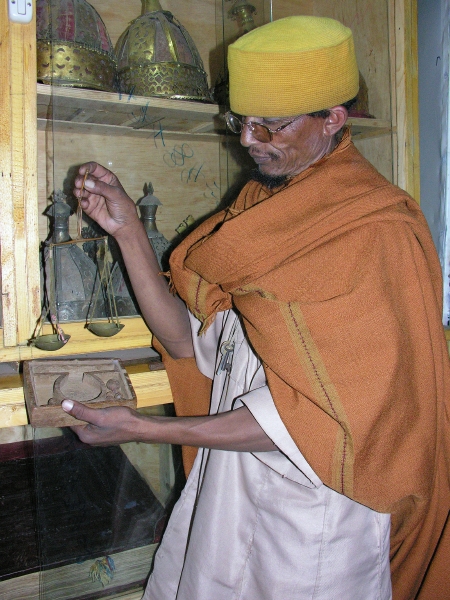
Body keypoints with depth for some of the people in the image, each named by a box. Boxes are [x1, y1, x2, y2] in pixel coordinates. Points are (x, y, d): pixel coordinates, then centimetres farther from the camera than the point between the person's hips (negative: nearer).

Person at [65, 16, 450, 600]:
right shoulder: (258, 210, 5)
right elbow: (191, 342, 0)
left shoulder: (377, 231, -18)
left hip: (312, 512, -6)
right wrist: (127, 229, -8)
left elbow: (314, 413, -21)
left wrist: (146, 429, -20)